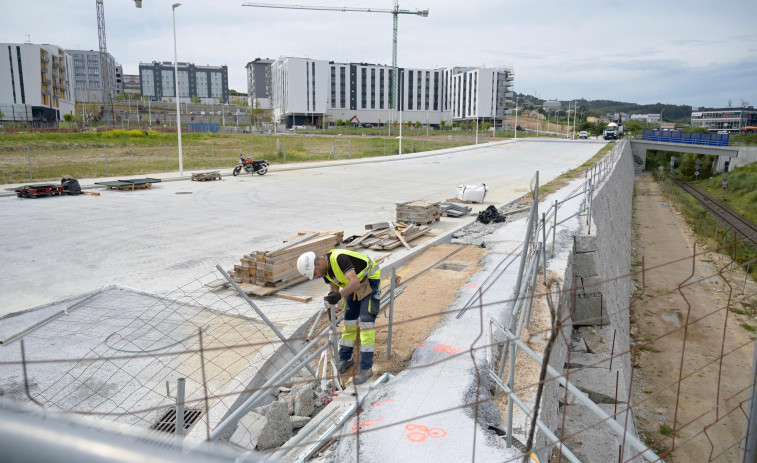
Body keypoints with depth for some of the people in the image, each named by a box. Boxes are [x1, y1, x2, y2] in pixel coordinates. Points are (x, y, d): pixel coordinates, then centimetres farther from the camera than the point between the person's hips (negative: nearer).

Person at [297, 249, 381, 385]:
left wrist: (339, 295, -56)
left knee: (366, 322, -13)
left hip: (370, 281, -8)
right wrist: (331, 304, -9)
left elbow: (355, 282, -42)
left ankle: (366, 368, -10)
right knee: (349, 320, 10)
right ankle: (346, 358, 26)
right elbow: (334, 288, 7)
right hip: (354, 287, 8)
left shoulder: (339, 258, -33)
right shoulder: (325, 270, -6)